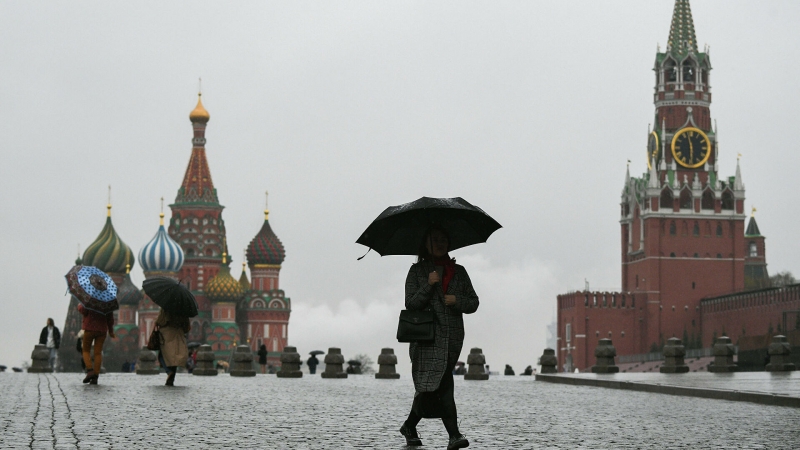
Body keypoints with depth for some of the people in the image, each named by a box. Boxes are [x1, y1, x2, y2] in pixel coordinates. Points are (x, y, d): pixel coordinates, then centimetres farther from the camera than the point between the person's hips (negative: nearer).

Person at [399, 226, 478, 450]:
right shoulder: (417, 271, 7)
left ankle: (409, 426, 23)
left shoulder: (459, 272, 15)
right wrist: (429, 285, -12)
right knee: (442, 385, -15)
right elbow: (410, 303, -1)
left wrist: (457, 301, -5)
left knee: (429, 387, 2)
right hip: (428, 337, -3)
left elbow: (473, 303, 13)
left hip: (453, 336, 3)